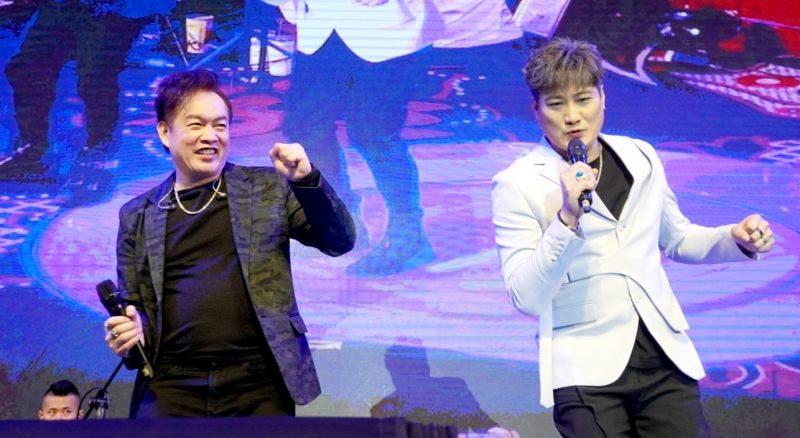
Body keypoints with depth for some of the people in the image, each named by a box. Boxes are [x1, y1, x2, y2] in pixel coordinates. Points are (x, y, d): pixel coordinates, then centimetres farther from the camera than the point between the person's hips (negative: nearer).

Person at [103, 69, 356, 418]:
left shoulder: (267, 189, 9)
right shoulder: (137, 216, 12)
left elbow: (340, 241, 5)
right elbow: (134, 305, 17)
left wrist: (306, 180, -10)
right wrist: (130, 331, -5)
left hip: (259, 386, -1)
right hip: (171, 388, 1)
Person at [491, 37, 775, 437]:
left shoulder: (641, 157, 9)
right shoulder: (517, 185, -6)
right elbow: (526, 298, -13)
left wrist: (737, 240, 6)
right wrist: (567, 217, -24)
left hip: (665, 358, 4)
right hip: (588, 370, -4)